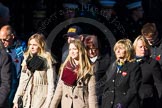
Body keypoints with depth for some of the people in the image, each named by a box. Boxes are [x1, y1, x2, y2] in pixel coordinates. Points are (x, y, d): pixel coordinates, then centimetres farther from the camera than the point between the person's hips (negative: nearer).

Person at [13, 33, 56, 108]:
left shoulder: (47, 60, -7)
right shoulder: (27, 59, 10)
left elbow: (51, 84, -9)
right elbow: (22, 81, 13)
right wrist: (16, 100, 9)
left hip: (41, 100, -5)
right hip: (27, 100, 5)